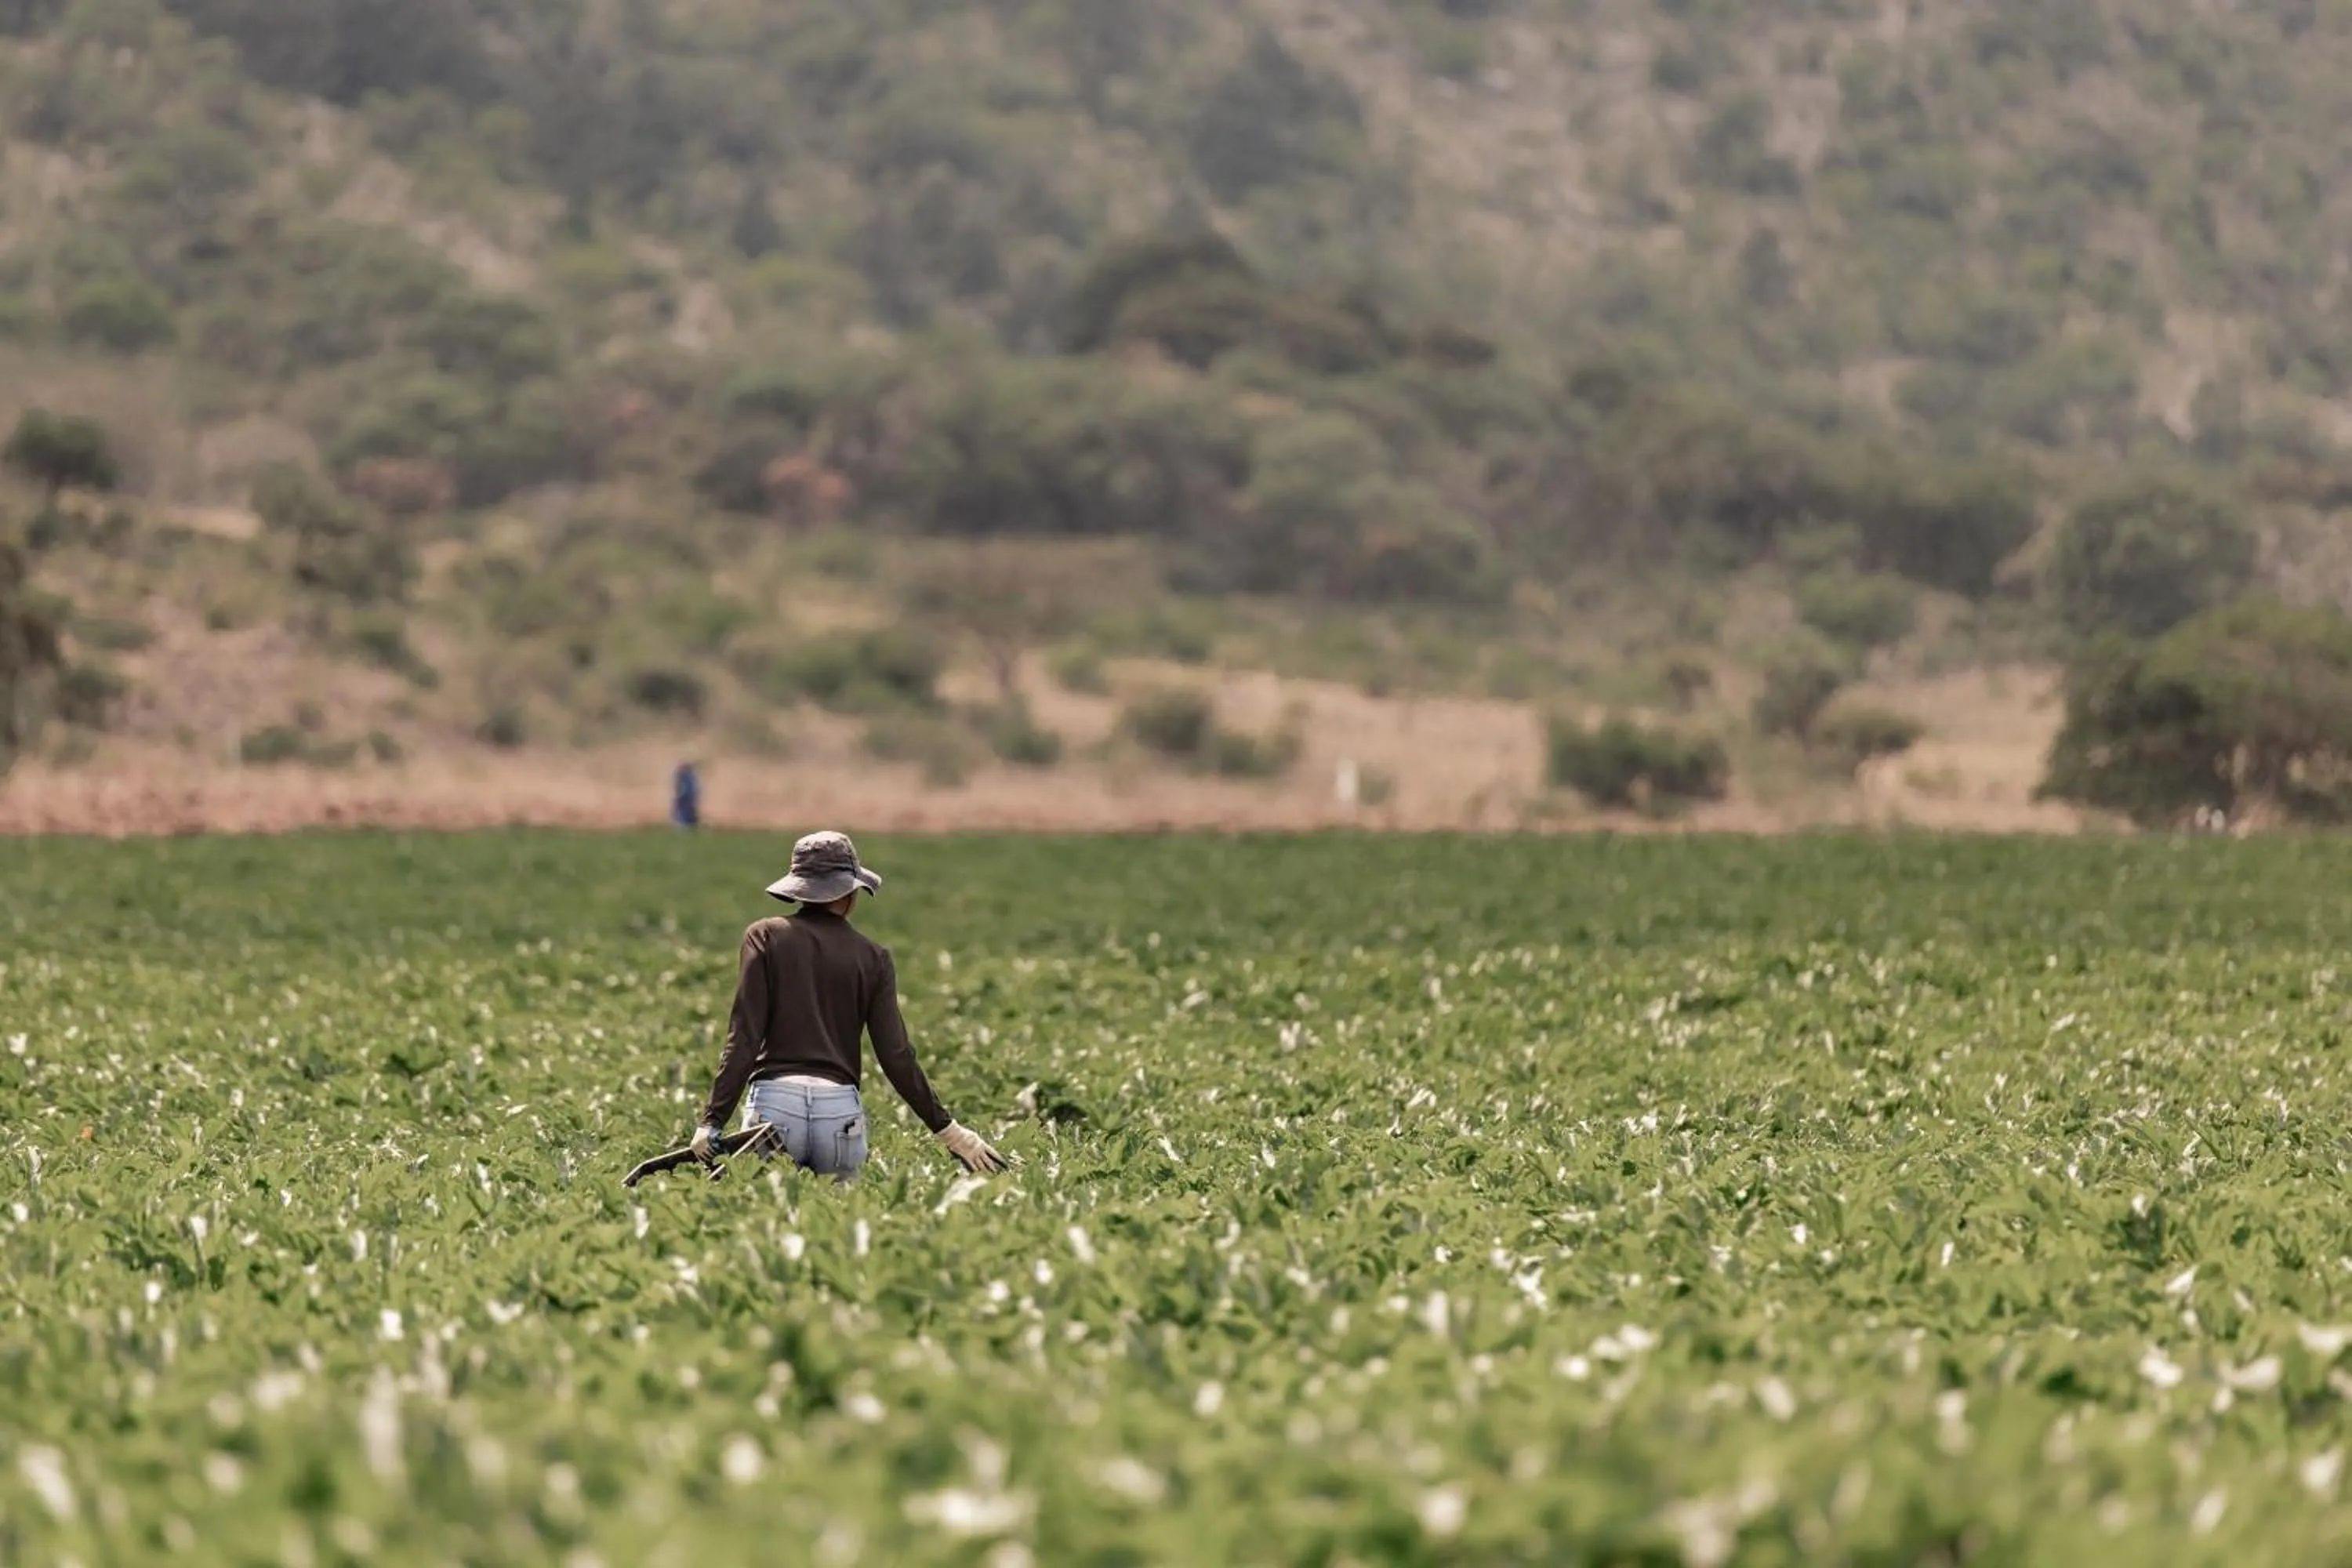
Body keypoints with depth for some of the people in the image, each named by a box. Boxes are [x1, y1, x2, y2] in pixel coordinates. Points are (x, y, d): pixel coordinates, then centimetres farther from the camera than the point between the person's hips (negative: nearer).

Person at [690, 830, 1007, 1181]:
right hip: (841, 1109, 1)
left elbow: (744, 1039, -3)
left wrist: (712, 1122, -4)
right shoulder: (872, 957, 8)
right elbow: (896, 1057, 4)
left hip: (776, 1101, -1)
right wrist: (948, 1130, 10)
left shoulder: (765, 937, 5)